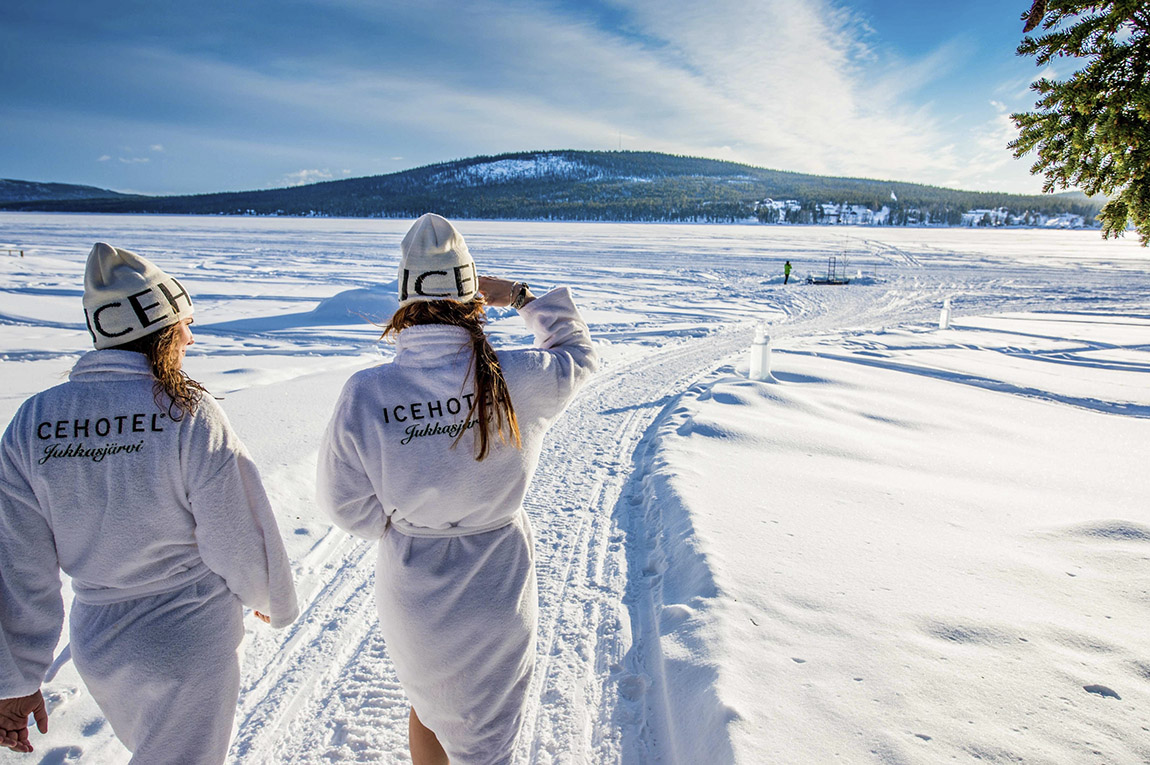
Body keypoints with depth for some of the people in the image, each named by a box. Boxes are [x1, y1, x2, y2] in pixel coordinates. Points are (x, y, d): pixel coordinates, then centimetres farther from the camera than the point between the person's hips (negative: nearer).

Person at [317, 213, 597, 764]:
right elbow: (578, 353, 3)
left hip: (410, 591, 1)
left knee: (426, 704, 32)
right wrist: (521, 296, 6)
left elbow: (346, 503, -7)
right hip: (496, 592, 0)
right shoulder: (517, 380, -20)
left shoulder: (363, 394, -19)